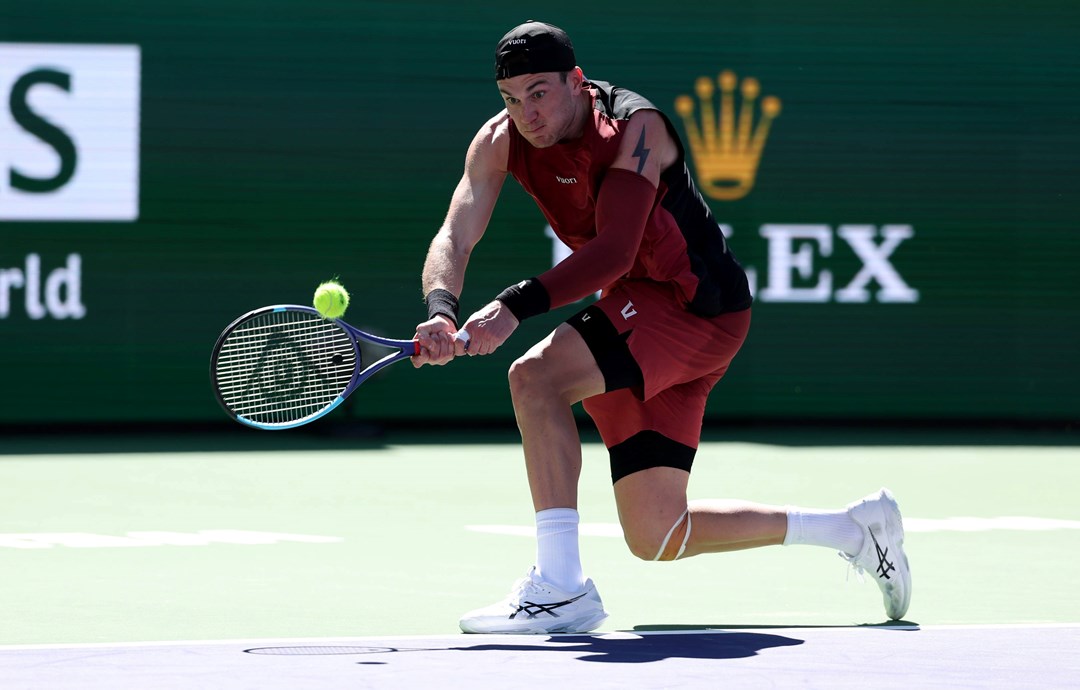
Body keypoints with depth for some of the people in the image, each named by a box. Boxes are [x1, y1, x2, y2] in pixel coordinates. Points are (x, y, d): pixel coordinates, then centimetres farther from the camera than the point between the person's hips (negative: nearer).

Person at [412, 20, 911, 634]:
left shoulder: (635, 127, -20)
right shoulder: (500, 143, -2)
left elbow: (614, 251, -31)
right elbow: (455, 238, -11)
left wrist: (516, 306, -41)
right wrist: (441, 311, -32)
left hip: (697, 304, -8)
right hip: (641, 312, 8)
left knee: (535, 376, -27)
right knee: (657, 539, 5)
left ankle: (560, 589, -25)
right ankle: (855, 528, 22)